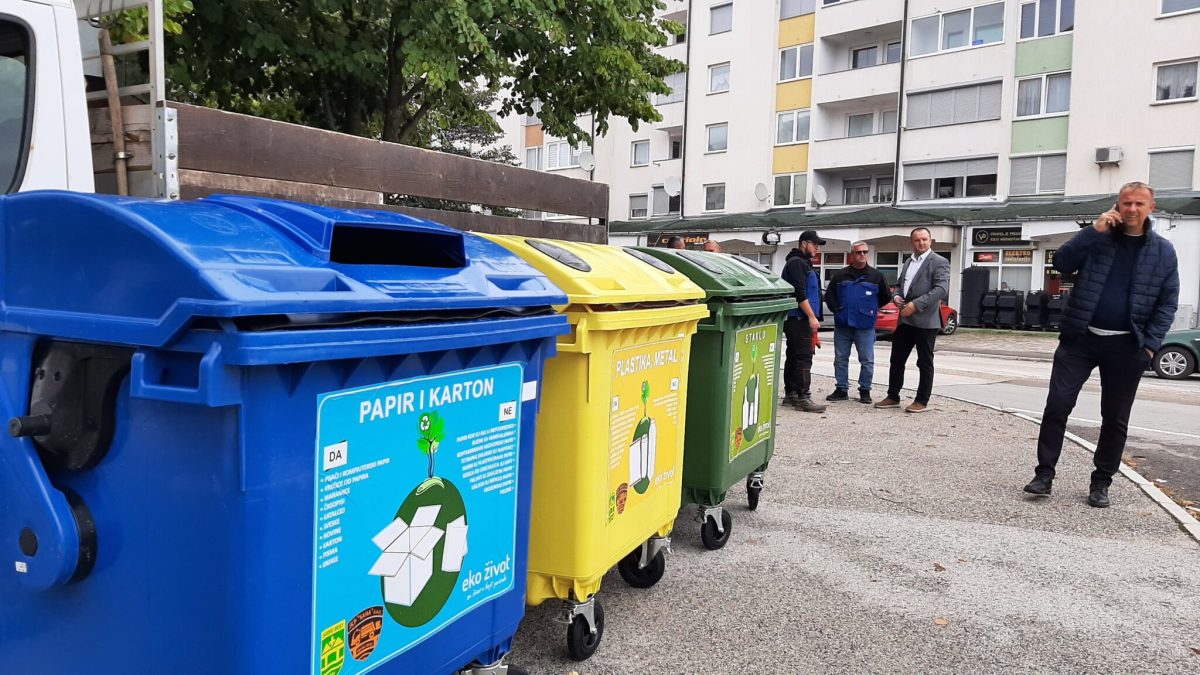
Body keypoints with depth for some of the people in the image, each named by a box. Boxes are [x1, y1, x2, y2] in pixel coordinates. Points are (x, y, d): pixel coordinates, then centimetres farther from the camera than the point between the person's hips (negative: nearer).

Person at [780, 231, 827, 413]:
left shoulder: (803, 263, 22)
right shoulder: (796, 263, -11)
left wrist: (811, 316, 21)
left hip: (796, 319, 11)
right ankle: (803, 397, -13)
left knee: (793, 356, 11)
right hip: (798, 318, -11)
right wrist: (812, 317, -21)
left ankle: (790, 394, 16)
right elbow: (800, 294, -20)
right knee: (804, 357, -12)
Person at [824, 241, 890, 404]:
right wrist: (837, 310, 3)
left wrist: (871, 309, 9)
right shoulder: (840, 275, 7)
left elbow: (886, 296, 12)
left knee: (867, 360, 1)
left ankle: (865, 390, 11)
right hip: (842, 325, 2)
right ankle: (842, 389, 15)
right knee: (840, 359, 6)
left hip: (865, 326, -1)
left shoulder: (876, 276, 4)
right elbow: (829, 295, 12)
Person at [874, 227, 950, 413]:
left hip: (925, 321, -7)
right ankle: (893, 397, 19)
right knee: (897, 360, 9)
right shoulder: (908, 263, 17)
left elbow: (942, 290, -17)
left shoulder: (939, 262, -6)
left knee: (925, 362, 3)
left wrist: (916, 304, -23)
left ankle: (922, 401, 11)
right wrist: (897, 296, 4)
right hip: (905, 319, 7)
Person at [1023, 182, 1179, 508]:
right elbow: (1061, 263, -8)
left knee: (1115, 418, 8)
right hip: (1080, 337, 0)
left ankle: (1101, 482, 20)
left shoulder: (1163, 251, 5)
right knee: (1057, 405, -6)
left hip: (1126, 346, 1)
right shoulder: (1098, 236, 5)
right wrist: (1094, 230, -15)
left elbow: (1168, 303, 4)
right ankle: (1044, 473, 3)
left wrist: (1150, 345, -6)